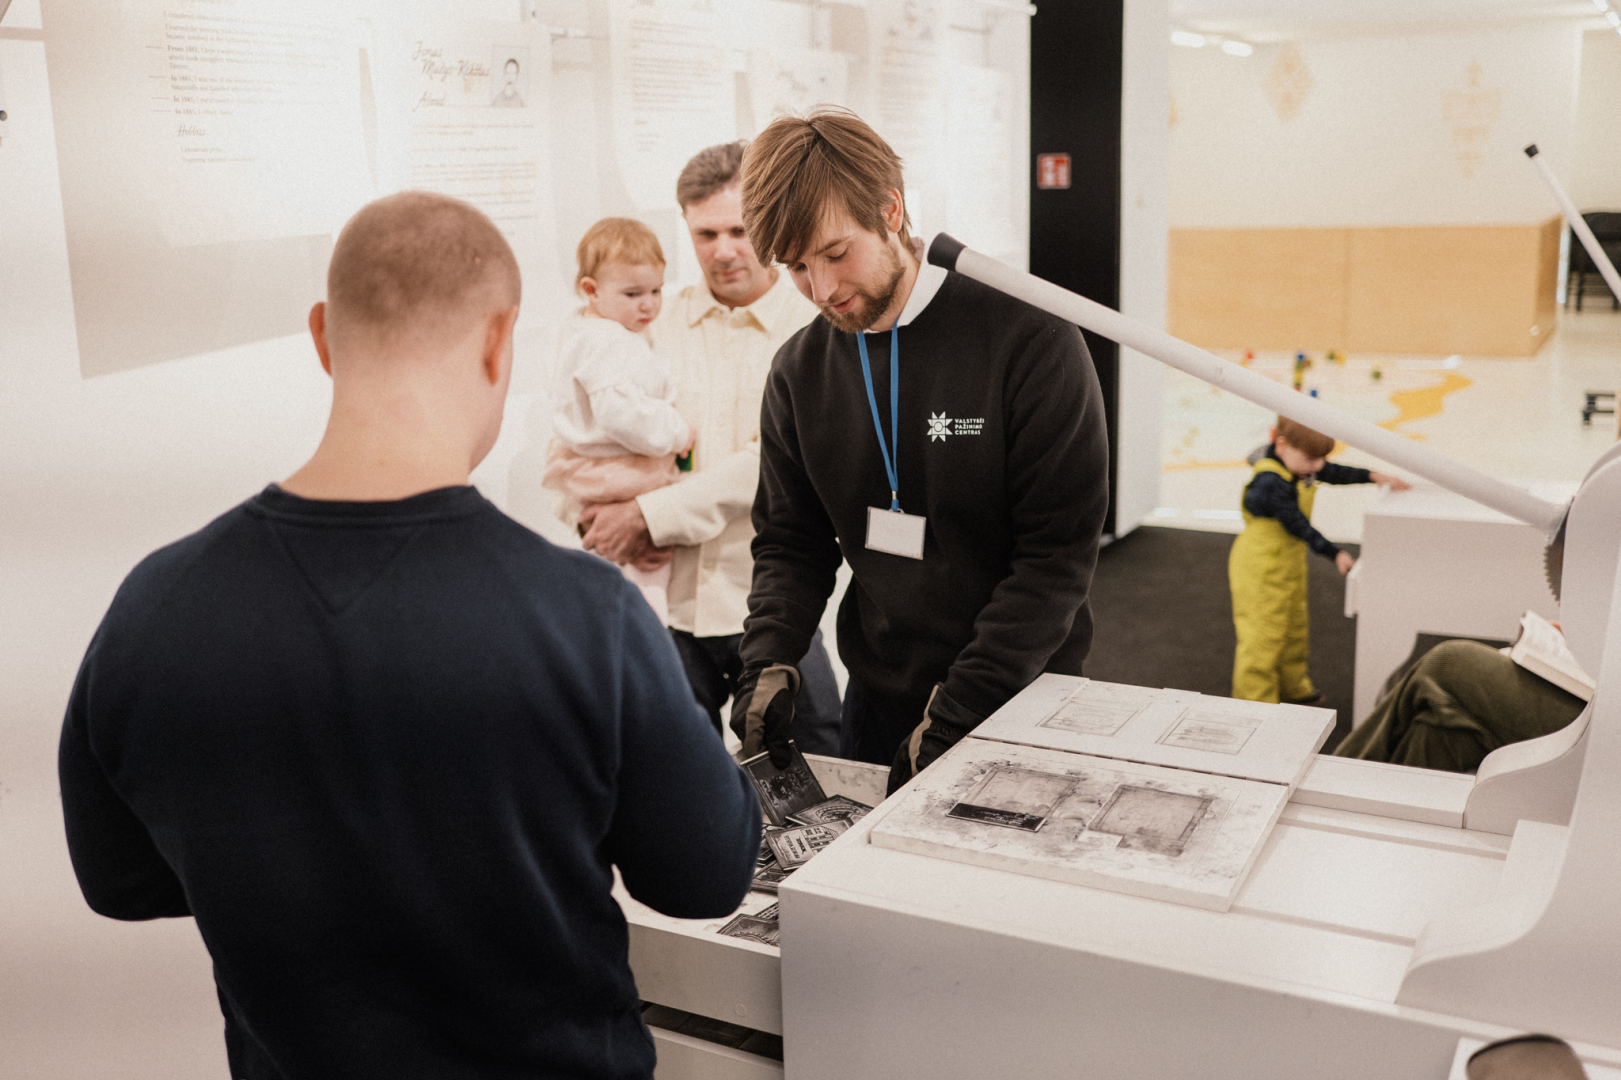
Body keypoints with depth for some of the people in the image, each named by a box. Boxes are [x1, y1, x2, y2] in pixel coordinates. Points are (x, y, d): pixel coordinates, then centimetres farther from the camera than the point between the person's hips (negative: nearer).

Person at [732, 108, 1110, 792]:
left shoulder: (1027, 342, -15)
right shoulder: (798, 371, 1)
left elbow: (1058, 554, -17)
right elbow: (790, 542, 7)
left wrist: (959, 712, -22)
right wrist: (769, 660, -11)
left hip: (1018, 705, -4)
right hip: (876, 697, 4)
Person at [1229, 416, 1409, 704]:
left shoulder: (1298, 463, -2)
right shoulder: (1271, 483, -31)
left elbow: (1332, 473, 17)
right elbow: (1297, 525, -30)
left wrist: (1372, 476, 18)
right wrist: (1334, 553, -28)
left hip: (1289, 561, 11)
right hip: (1261, 569, -10)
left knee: (1295, 625, 24)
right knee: (1263, 634, -4)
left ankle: (1293, 688, 42)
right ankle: (1256, 702, 8)